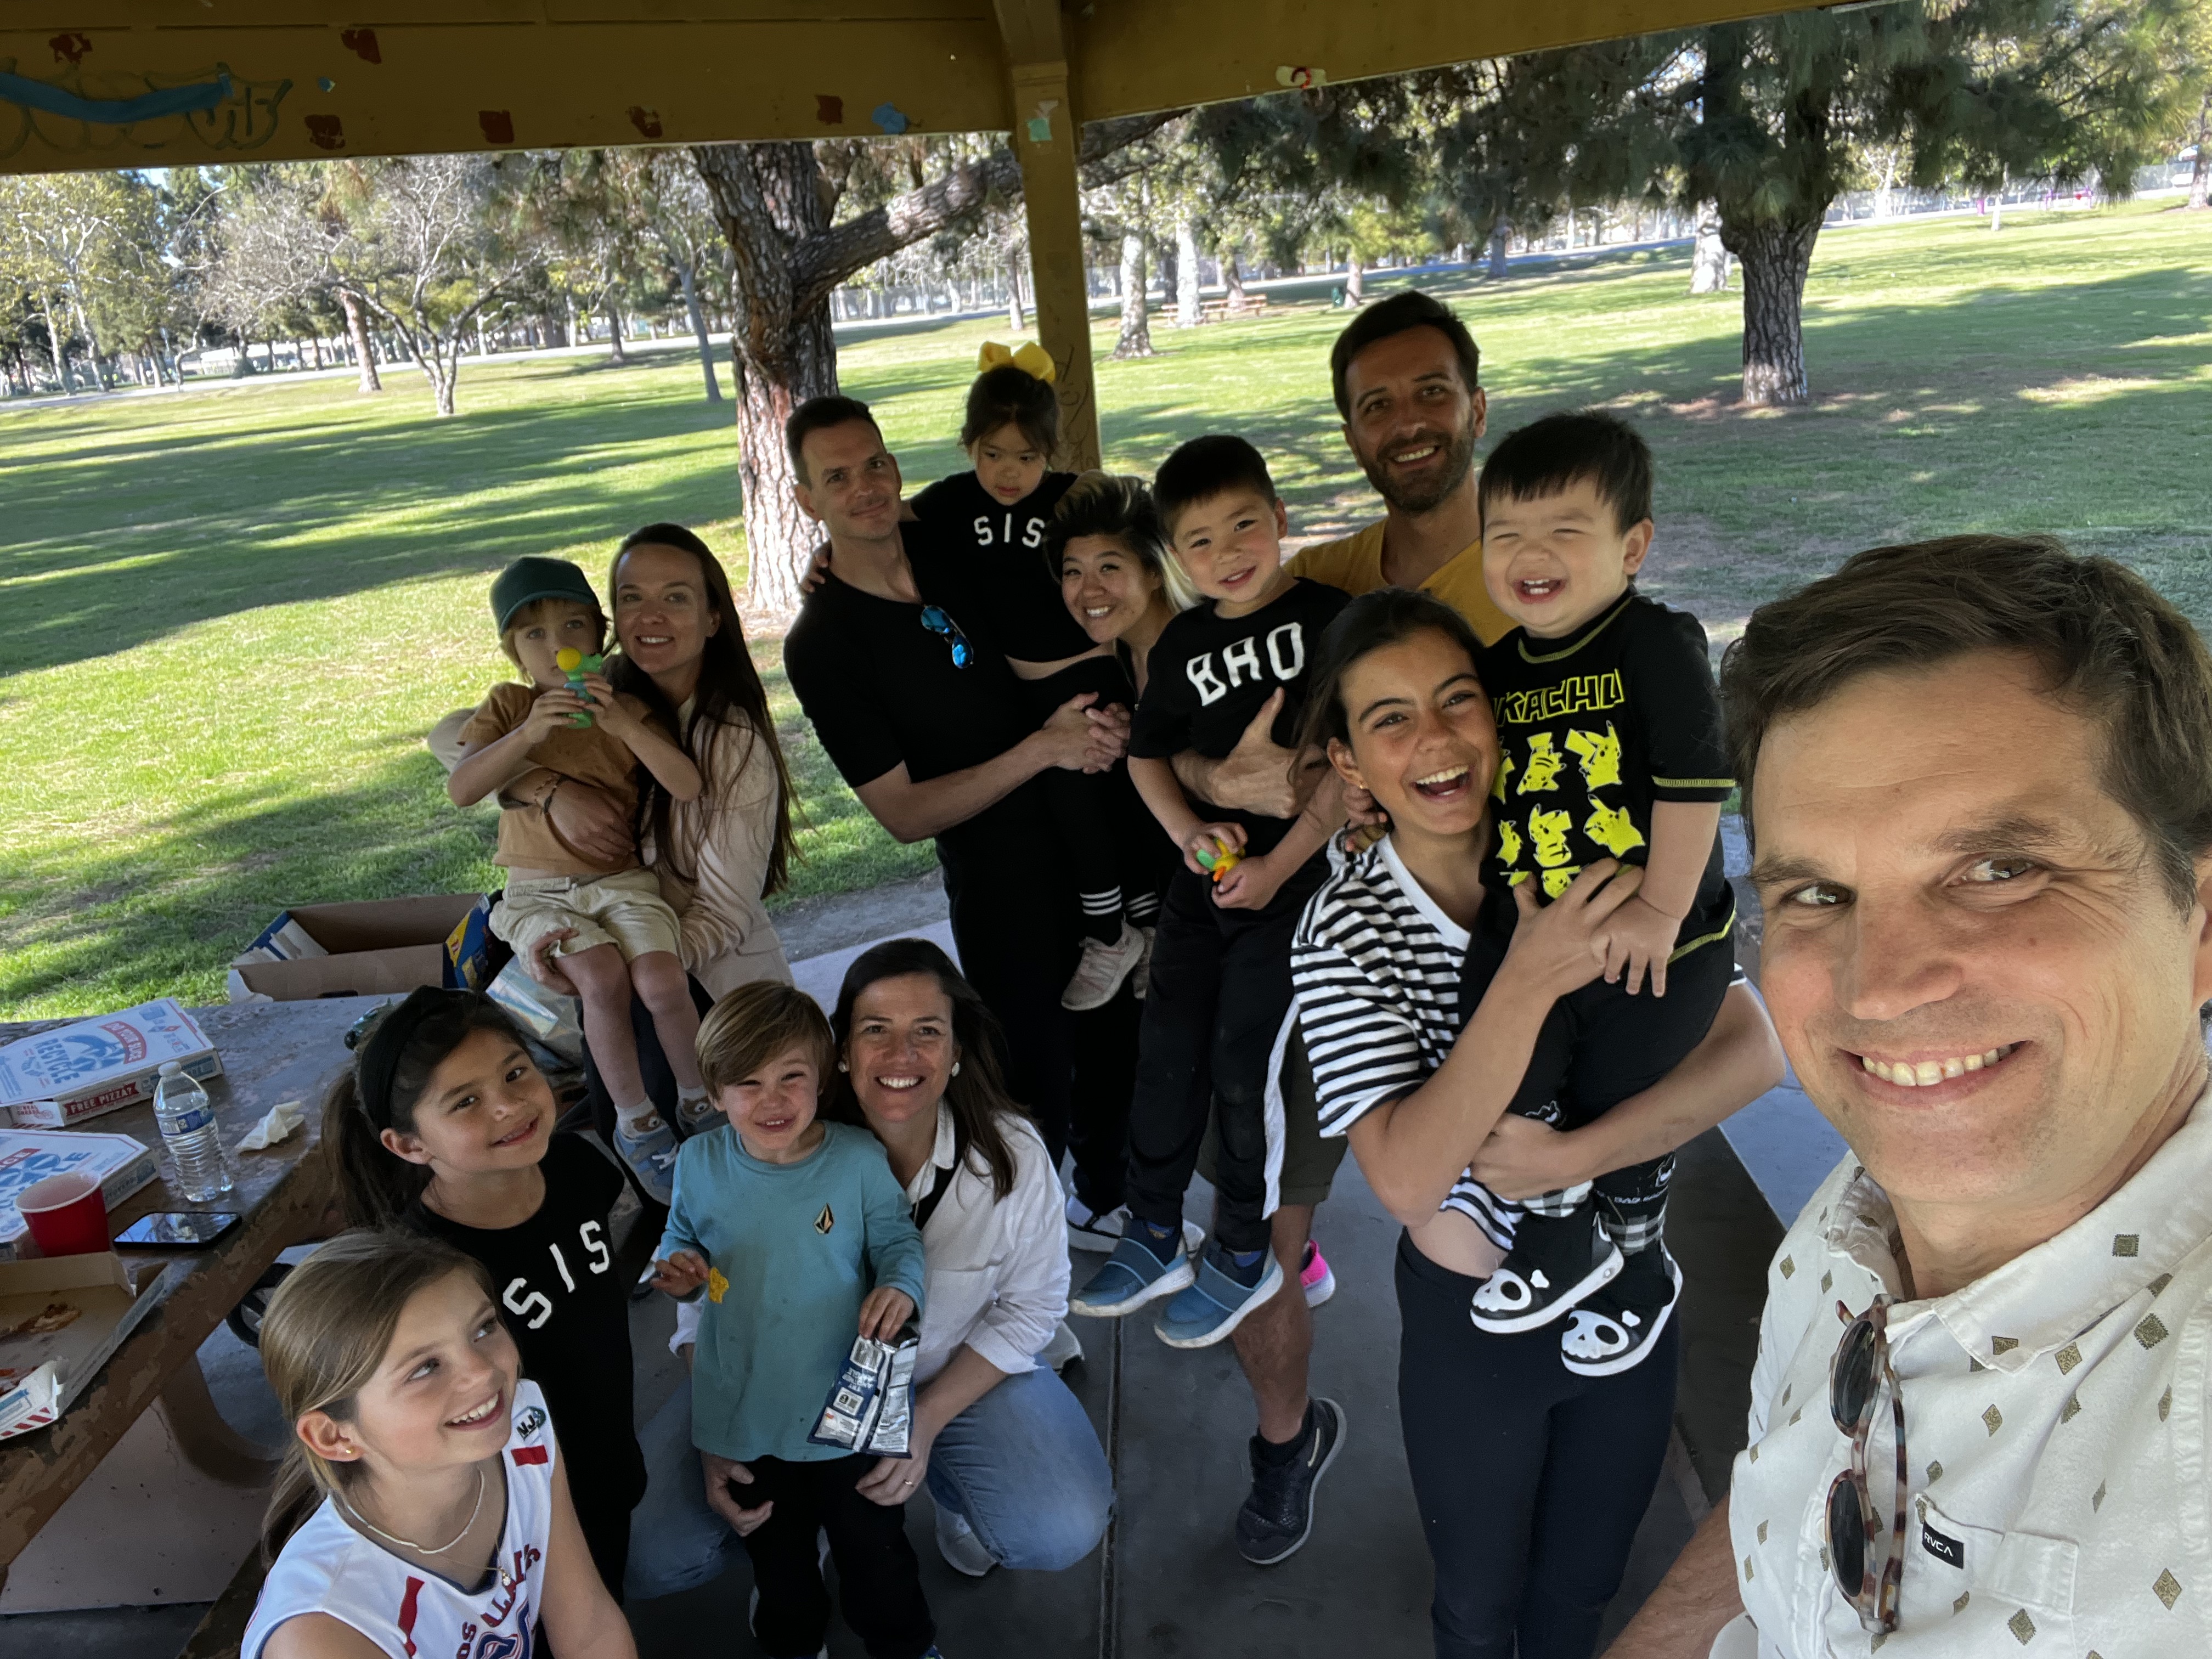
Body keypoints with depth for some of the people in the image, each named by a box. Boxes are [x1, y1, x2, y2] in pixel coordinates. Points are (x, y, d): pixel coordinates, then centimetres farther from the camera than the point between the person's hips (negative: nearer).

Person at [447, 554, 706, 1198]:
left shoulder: (624, 708, 3)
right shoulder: (509, 706, 4)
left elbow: (687, 787, -11)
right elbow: (461, 789, -10)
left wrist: (623, 723, -22)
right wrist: (529, 734, -22)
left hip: (622, 881, 1)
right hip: (540, 891, 0)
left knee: (662, 981, -25)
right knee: (603, 977, -28)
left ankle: (700, 1102, 0)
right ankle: (635, 1122, -10)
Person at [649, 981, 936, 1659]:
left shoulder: (859, 1160, -17)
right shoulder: (700, 1162, -10)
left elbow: (898, 1240, -6)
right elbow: (681, 1242, 6)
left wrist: (900, 1286, -26)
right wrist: (677, 1272, -15)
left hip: (848, 1412, -2)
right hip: (745, 1417, 2)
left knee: (876, 1552, 18)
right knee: (775, 1555, 26)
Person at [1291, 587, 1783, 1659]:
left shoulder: (1588, 859, -14)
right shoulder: (1345, 928, -20)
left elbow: (1753, 1049, -18)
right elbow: (1406, 1178, -29)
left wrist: (1569, 1157, -28)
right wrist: (1529, 982, -38)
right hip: (1472, 1318, -2)